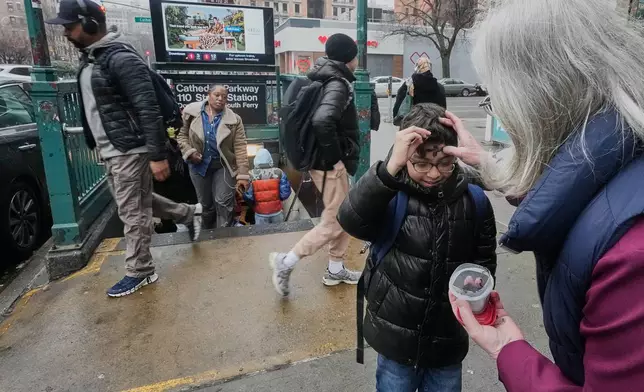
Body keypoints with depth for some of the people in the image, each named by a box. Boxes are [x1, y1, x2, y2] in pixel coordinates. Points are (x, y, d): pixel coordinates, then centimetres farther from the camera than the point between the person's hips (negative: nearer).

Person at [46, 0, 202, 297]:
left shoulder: (121, 59, -16)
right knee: (139, 202, 20)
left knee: (133, 212, 0)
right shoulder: (89, 60, 14)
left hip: (130, 150, -10)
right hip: (110, 151, 10)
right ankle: (189, 213, 36)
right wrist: (94, 144, 24)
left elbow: (149, 109, -22)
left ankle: (139, 271, 15)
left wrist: (157, 155, -25)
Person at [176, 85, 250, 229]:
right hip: (199, 165, 2)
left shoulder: (234, 120, -8)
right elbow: (181, 134, 4)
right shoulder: (191, 112, -5)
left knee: (223, 201, -9)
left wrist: (243, 175, -19)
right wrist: (189, 152, -15)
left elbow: (240, 148, -13)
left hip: (224, 165, -1)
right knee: (205, 203, 13)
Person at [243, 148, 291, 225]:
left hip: (260, 214, 0)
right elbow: (285, 193, -10)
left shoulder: (251, 175, -13)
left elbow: (248, 196, -10)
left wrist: (255, 202, 10)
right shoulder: (278, 173, -11)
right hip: (277, 212, 1)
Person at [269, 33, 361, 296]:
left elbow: (319, 117, 20)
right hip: (330, 167, -10)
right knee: (333, 224, 0)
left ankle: (335, 270, 30)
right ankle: (286, 261, 8)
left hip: (330, 163, 10)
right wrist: (333, 158, -25)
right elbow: (322, 121, -37)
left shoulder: (327, 80, 11)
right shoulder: (337, 85, -18)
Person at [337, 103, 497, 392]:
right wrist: (391, 167, -41)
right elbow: (351, 221, -33)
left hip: (448, 342, 2)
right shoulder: (391, 194, -13)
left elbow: (485, 260, 7)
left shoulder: (472, 199, -6)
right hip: (396, 339, -2)